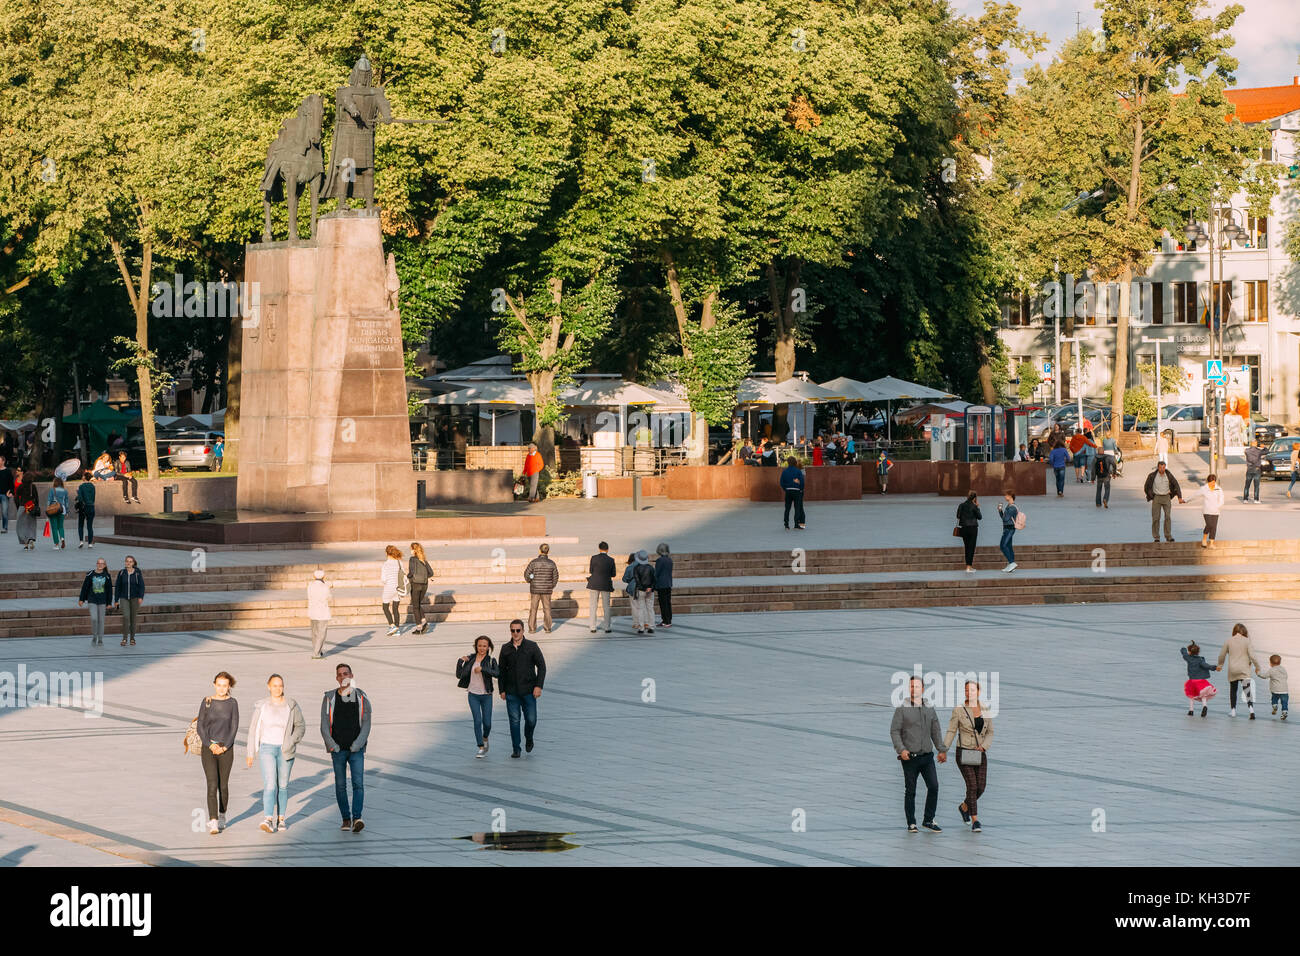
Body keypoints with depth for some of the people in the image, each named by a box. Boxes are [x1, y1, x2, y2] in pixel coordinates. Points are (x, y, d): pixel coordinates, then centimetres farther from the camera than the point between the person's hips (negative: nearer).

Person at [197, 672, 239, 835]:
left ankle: (222, 816, 32)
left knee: (223, 785, 11)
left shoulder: (232, 703, 2)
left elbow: (234, 727, -1)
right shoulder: (206, 702, 0)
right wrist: (210, 745, -12)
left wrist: (225, 746, -11)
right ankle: (213, 823, -16)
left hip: (226, 749, 1)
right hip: (208, 748, -1)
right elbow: (200, 726, -1)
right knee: (212, 785, -11)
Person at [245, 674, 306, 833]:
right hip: (267, 748, -2)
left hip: (285, 750, 2)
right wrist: (251, 753, 4)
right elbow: (253, 729, 4)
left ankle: (281, 819, 21)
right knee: (270, 785, -14)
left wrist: (292, 741, -10)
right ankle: (268, 820, -23)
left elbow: (300, 725, 6)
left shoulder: (291, 705, 0)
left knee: (283, 785, 9)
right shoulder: (261, 706, -2)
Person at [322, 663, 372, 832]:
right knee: (340, 786, 5)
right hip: (338, 750, 1)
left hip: (356, 750, -1)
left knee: (358, 784, -13)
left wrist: (358, 744, -11)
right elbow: (324, 726, 3)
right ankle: (346, 819, 16)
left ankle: (357, 819, -20)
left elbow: (366, 723, 1)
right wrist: (331, 745, -10)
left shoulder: (361, 698, 3)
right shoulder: (330, 699, 4)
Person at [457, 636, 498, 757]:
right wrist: (460, 662, -12)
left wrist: (482, 668, -31)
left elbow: (496, 673, -22)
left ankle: (485, 738, 34)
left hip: (486, 696, 0)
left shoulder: (491, 660, -4)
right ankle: (481, 748, -3)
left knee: (487, 723, 1)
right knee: (477, 721, -10)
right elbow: (459, 675, 1)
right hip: (473, 695, 1)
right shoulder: (470, 659, 1)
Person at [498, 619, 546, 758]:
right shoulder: (506, 649, 4)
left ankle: (528, 738, 29)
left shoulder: (532, 646, -2)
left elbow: (542, 666, -1)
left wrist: (538, 686, -11)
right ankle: (516, 749, 7)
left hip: (528, 691, -1)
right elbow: (501, 670, 11)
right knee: (514, 720, -1)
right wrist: (502, 690, 6)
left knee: (531, 720, -1)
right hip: (511, 692, 1)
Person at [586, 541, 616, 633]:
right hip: (606, 585, 0)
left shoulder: (594, 558, -8)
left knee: (593, 607, 7)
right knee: (606, 607, 9)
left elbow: (590, 571, -1)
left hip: (594, 584, 0)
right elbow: (613, 574, 1)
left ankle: (593, 628, 5)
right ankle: (607, 627, 8)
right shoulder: (611, 560, -6)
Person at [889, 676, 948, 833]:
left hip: (927, 755, 3)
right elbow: (894, 731, -4)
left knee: (933, 786, -6)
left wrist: (942, 750, 10)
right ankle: (911, 823, 12)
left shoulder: (930, 709, 11)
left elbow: (936, 732, 18)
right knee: (910, 791, 1)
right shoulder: (902, 709, -1)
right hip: (910, 756, -3)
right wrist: (901, 749, -17)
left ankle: (928, 820, 6)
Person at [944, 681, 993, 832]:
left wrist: (983, 746, -10)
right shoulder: (958, 710, -5)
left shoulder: (986, 711, 5)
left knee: (981, 787, 2)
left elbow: (990, 733, 8)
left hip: (980, 755, 4)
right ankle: (975, 822, -9)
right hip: (964, 754, -4)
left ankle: (964, 807, 33)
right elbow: (951, 732, -5)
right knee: (972, 786, -14)